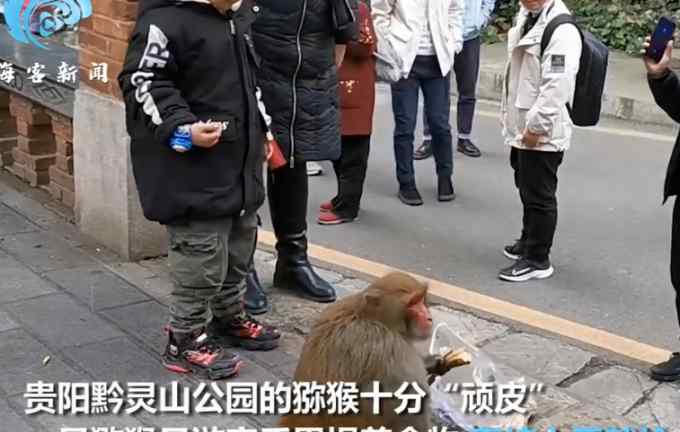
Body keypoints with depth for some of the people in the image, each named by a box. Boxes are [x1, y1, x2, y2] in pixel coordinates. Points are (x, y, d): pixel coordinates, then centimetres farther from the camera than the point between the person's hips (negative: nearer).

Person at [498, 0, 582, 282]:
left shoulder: (562, 30, -20)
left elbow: (557, 86, -25)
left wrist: (536, 126, -23)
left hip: (543, 132, -9)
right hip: (522, 127, 9)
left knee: (539, 196, 1)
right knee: (526, 189, 21)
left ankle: (537, 260, 12)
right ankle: (529, 242, 38)